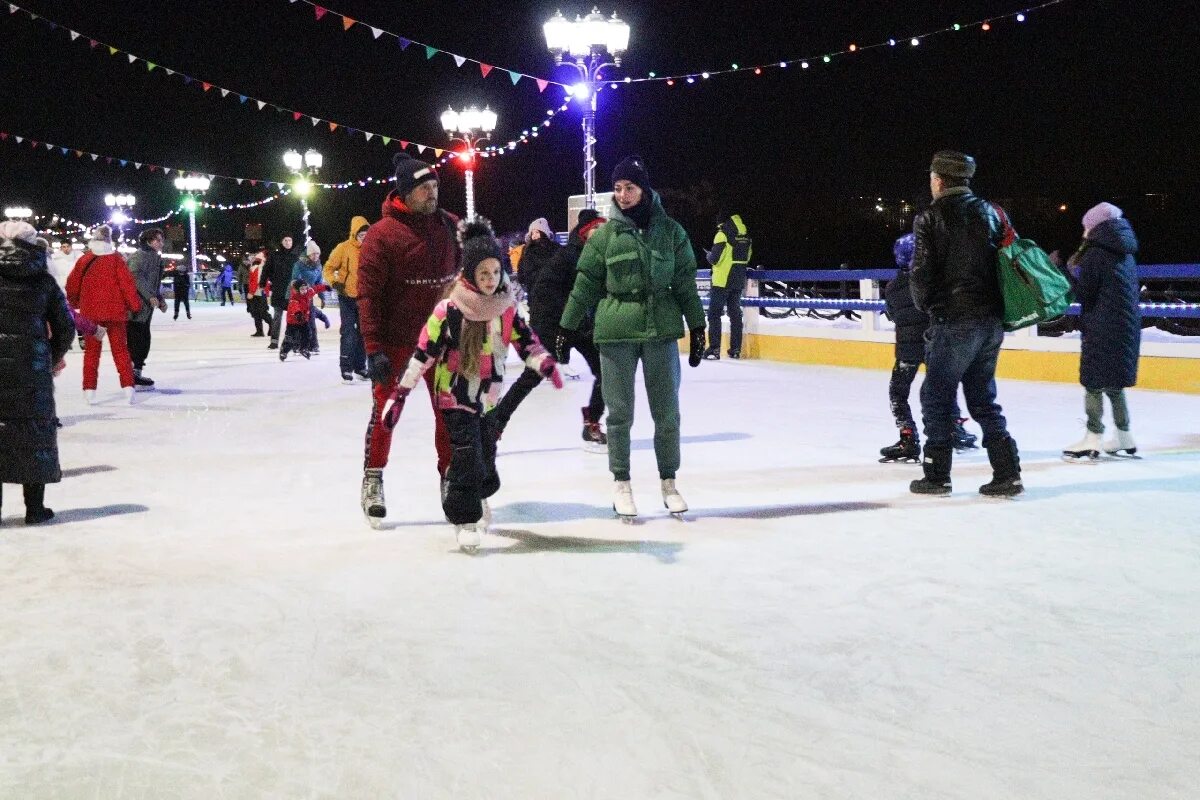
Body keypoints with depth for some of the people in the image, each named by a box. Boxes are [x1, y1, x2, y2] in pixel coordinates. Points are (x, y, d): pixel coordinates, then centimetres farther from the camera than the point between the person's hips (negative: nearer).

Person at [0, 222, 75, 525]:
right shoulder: (44, 281, 3)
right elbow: (65, 327, 4)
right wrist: (55, 358, 19)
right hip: (33, 366, 1)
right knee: (34, 429, 8)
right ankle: (34, 506, 11)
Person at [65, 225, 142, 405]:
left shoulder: (84, 260, 1)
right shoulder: (116, 259, -6)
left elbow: (72, 283, 6)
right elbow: (127, 283, -9)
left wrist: (74, 303, 22)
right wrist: (135, 304, 1)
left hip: (90, 312, 1)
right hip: (114, 311, -1)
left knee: (91, 350, 9)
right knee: (120, 348, 7)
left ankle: (89, 389, 4)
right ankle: (128, 386, 0)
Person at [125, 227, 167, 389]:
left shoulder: (155, 257, 19)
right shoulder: (141, 255, -13)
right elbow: (136, 277, -26)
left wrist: (160, 300, 16)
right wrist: (150, 296, -28)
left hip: (145, 308, 10)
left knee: (143, 341, 14)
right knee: (137, 341, -7)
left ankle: (136, 374, 23)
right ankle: (133, 377, -2)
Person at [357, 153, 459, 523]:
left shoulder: (450, 226, 3)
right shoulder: (382, 234, -12)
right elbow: (368, 294, -14)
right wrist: (374, 349, -18)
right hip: (397, 343, -4)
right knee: (386, 412, 6)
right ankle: (372, 480, 21)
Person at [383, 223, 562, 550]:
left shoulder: (506, 309, -3)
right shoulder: (449, 311, -16)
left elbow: (526, 342, 2)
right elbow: (423, 352, -13)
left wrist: (546, 364, -19)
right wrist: (400, 393, -15)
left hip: (489, 398, 5)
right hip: (456, 397, -5)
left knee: (487, 455, 15)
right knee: (467, 455, -12)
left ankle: (478, 498, 43)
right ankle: (464, 519, 2)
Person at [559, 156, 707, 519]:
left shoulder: (670, 231, 3)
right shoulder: (604, 235, 1)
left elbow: (685, 283, 6)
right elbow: (585, 284, 5)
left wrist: (697, 327, 5)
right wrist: (566, 328, 5)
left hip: (662, 331, 1)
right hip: (616, 333, -1)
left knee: (667, 412, 7)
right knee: (620, 413, 4)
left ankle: (668, 482, 22)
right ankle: (621, 483, 18)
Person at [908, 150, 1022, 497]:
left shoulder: (931, 218, -7)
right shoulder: (990, 212, 10)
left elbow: (922, 274, -11)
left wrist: (925, 304, 8)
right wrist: (997, 305, 17)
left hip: (954, 322, -6)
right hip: (992, 322, 6)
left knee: (937, 396, 6)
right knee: (983, 397, 14)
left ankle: (937, 475, 9)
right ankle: (1007, 473, 9)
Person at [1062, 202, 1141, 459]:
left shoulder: (1095, 254, -11)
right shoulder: (1125, 255, 15)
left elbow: (1083, 294, -11)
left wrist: (1073, 270, 3)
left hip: (1102, 330, -8)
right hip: (1127, 326, 8)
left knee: (1093, 383, -4)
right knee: (1113, 383, 16)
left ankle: (1093, 438, -5)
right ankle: (1124, 436, 20)